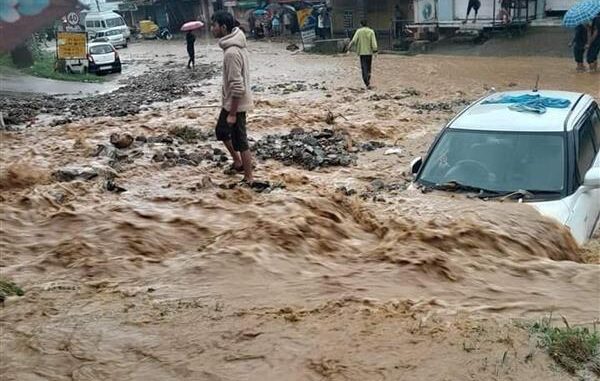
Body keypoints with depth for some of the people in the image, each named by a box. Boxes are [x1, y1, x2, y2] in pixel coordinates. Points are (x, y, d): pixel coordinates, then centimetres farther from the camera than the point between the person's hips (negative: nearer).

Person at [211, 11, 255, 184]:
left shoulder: (231, 53, -27)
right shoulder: (236, 45, 4)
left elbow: (237, 87, -28)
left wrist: (232, 113, -21)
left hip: (236, 104, -10)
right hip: (230, 102, 10)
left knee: (240, 142, 2)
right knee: (221, 131, 25)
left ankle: (249, 179, 16)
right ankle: (238, 163, 40)